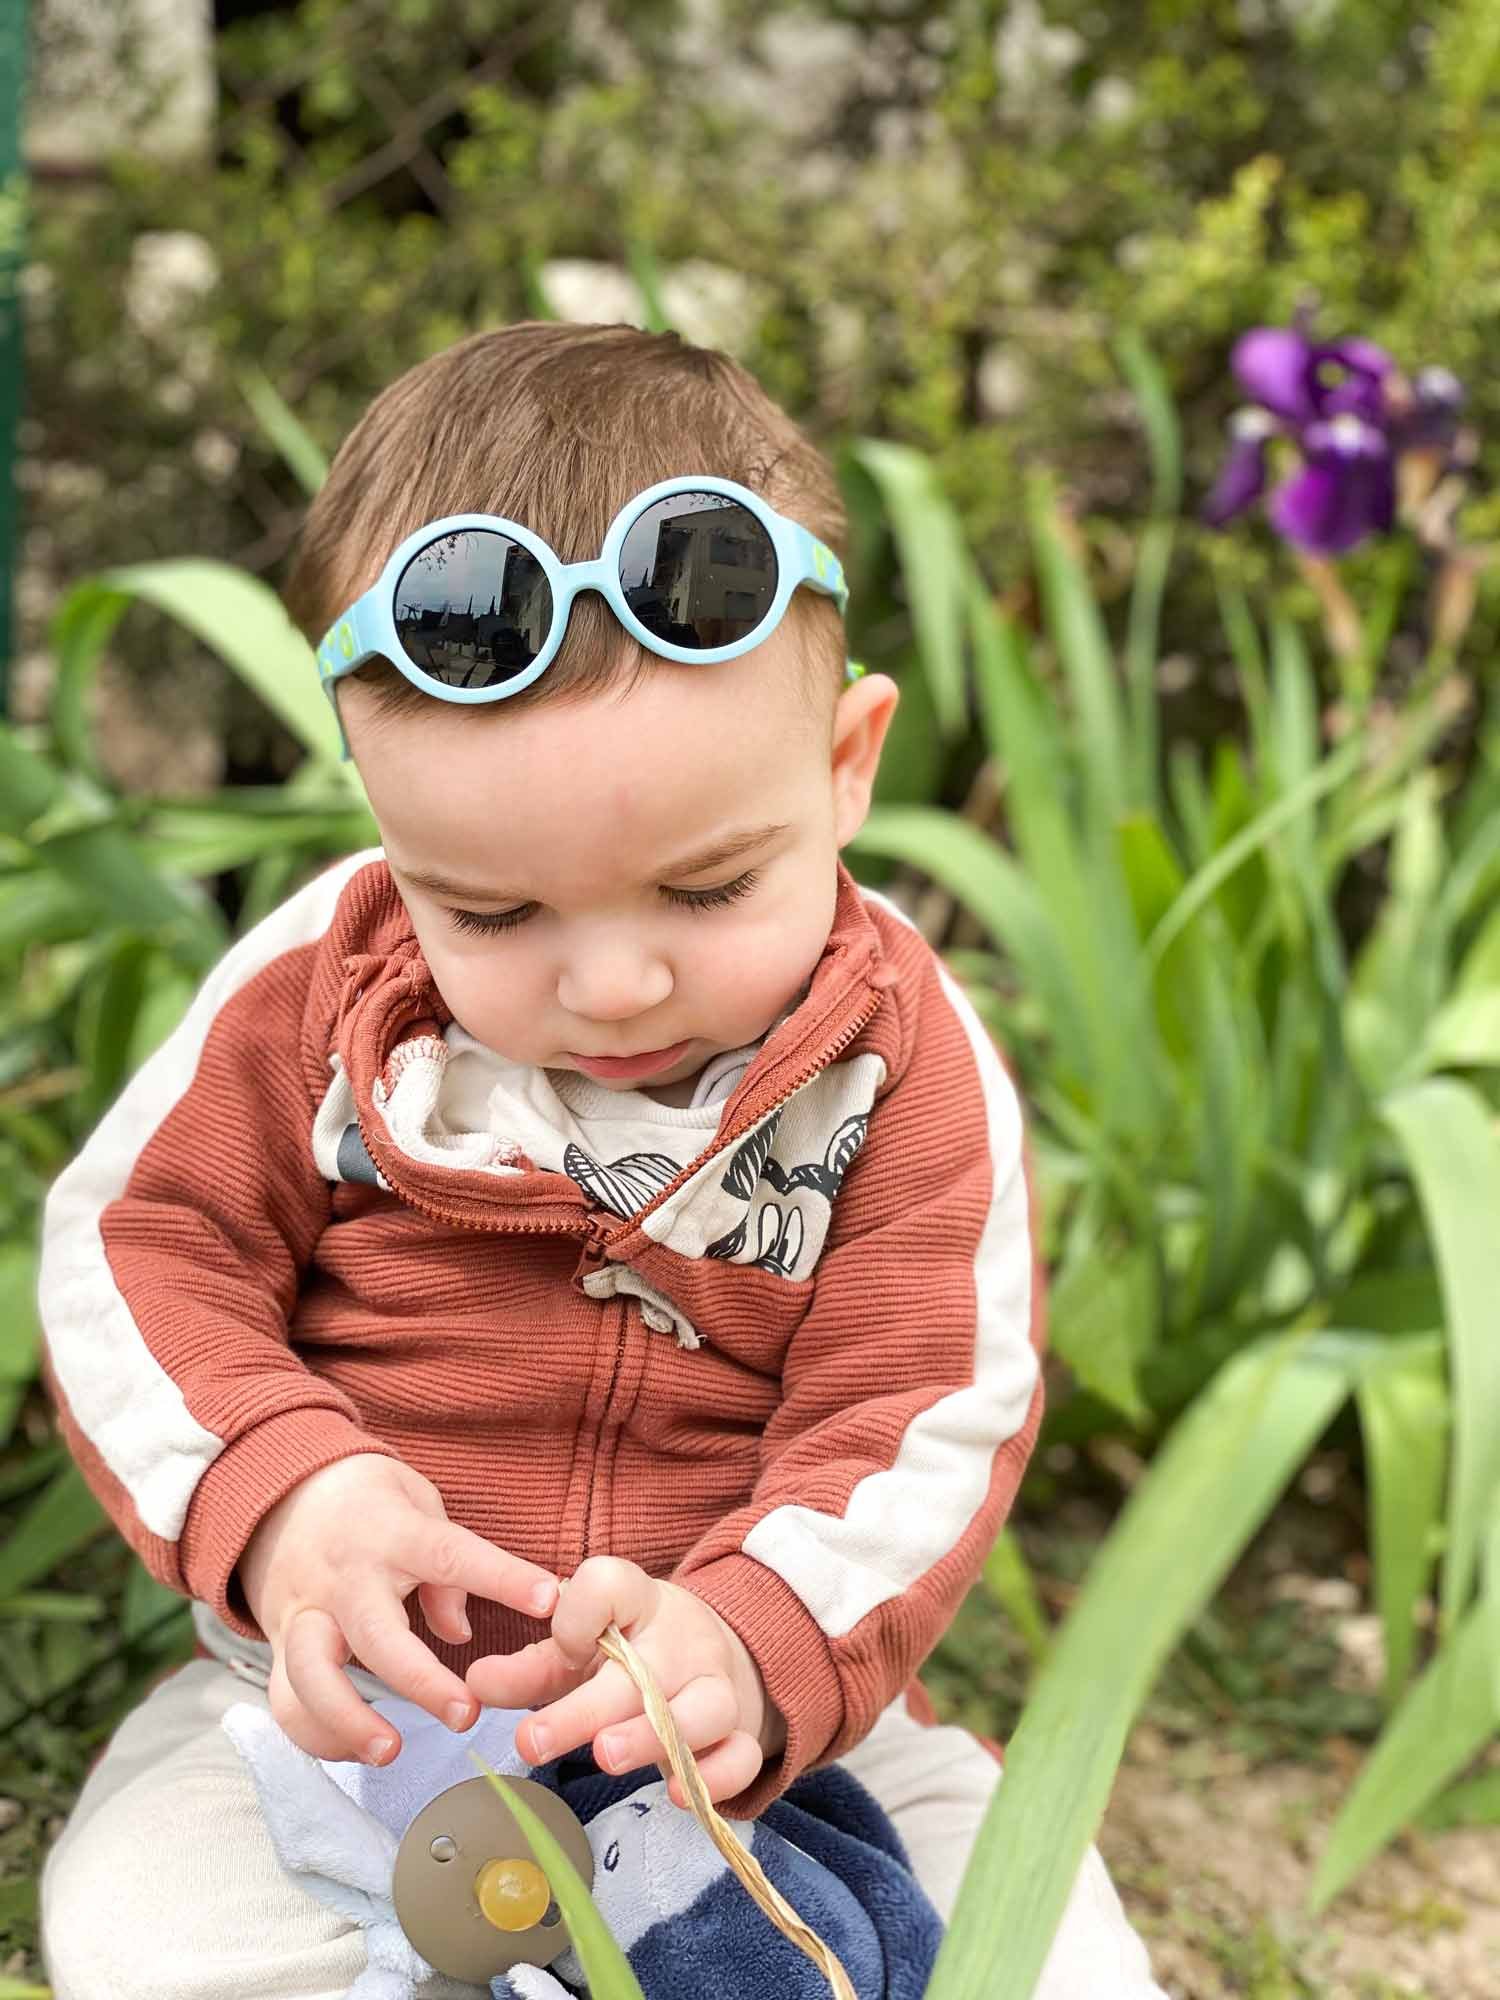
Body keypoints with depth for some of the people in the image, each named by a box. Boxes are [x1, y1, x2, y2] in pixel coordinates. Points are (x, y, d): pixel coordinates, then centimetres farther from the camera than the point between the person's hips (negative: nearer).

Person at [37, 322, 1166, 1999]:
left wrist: (754, 1641, -31)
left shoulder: (901, 1059, -9)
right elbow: (134, 1248, -1)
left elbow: (932, 1412, -11)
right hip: (350, 1711, 1)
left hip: (764, 1723, 0)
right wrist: (272, 1490, -21)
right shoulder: (324, 982, -7)